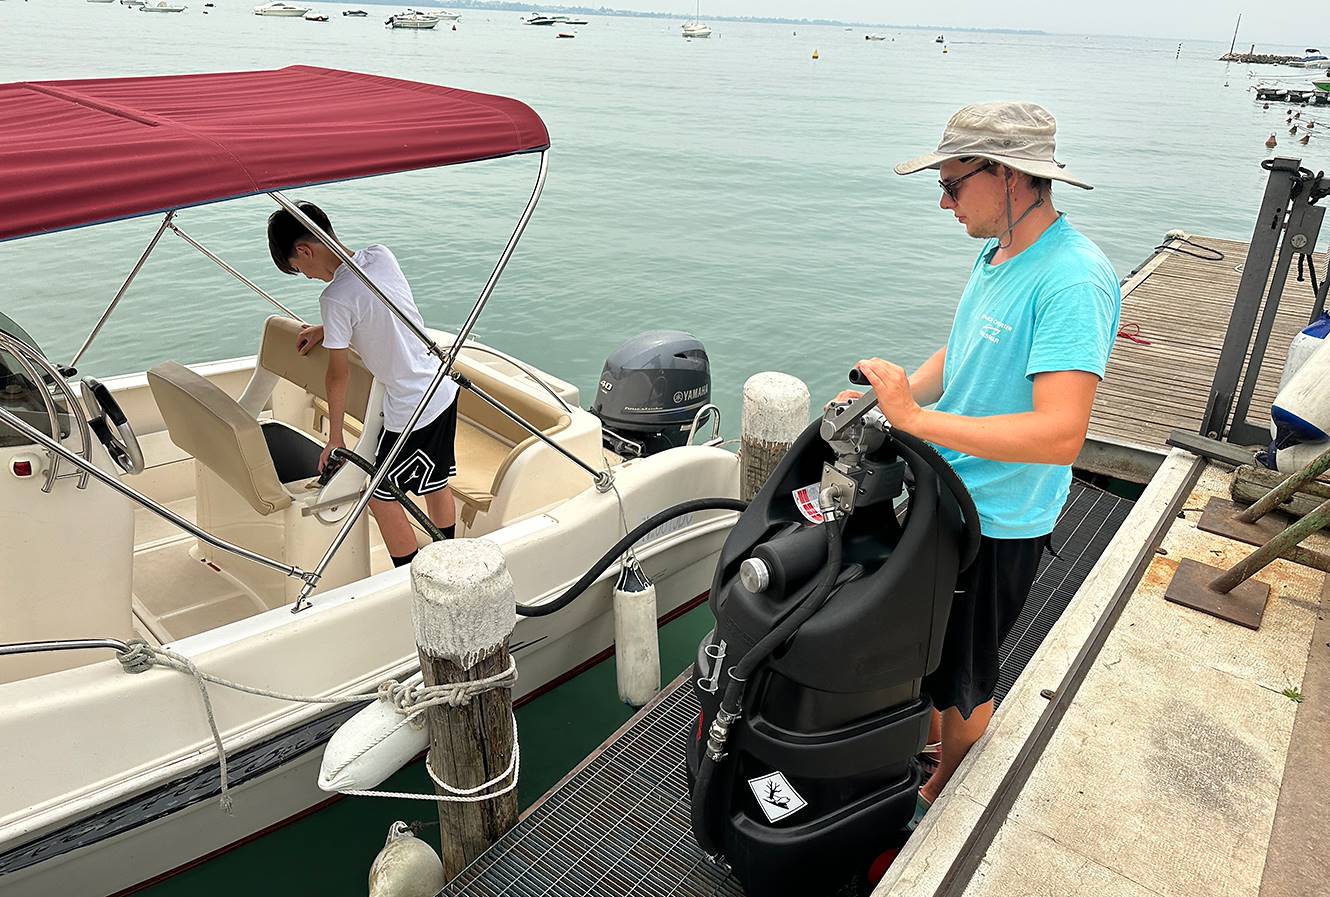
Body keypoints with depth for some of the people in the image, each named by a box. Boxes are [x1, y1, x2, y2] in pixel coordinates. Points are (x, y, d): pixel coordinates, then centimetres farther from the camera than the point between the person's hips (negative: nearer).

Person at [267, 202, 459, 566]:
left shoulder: (335, 298, -20)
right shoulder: (381, 254, 0)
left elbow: (339, 375, -10)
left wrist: (335, 437, 1)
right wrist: (325, 330, 21)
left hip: (412, 410, -8)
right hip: (443, 389, 8)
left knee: (381, 497, 8)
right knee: (435, 483, 22)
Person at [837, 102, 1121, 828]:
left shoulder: (1073, 281, -27)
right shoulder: (997, 251, 2)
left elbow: (1060, 434, -35)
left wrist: (915, 417, -33)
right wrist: (886, 398, -4)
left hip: (995, 524, -8)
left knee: (962, 676, 14)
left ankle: (942, 796, 39)